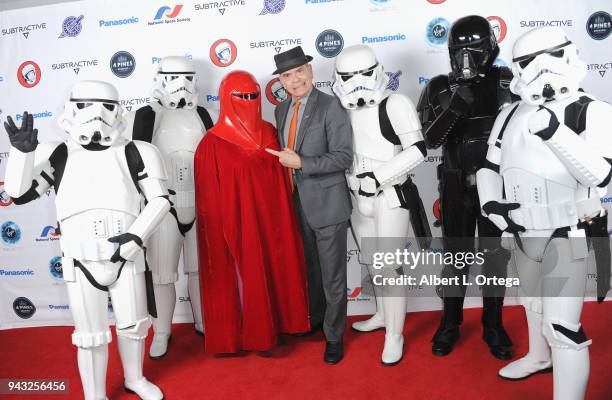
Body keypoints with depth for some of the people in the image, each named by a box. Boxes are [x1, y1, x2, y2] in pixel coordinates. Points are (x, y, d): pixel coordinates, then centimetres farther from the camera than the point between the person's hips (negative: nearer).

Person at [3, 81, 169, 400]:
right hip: (81, 261, -1)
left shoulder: (131, 152, 0)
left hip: (126, 257, 1)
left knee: (133, 325, 16)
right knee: (91, 336, 10)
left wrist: (136, 234, -14)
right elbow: (19, 193, -1)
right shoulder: (57, 156, 2)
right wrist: (22, 151, -15)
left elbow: (160, 199, -1)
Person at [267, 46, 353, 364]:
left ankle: (334, 336, 25)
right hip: (296, 204, 6)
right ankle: (314, 320, 44)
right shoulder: (281, 110, 7)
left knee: (333, 276, 7)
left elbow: (344, 158, -18)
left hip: (327, 204, -6)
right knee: (309, 270, 22)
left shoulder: (330, 106, -13)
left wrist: (301, 163, -21)